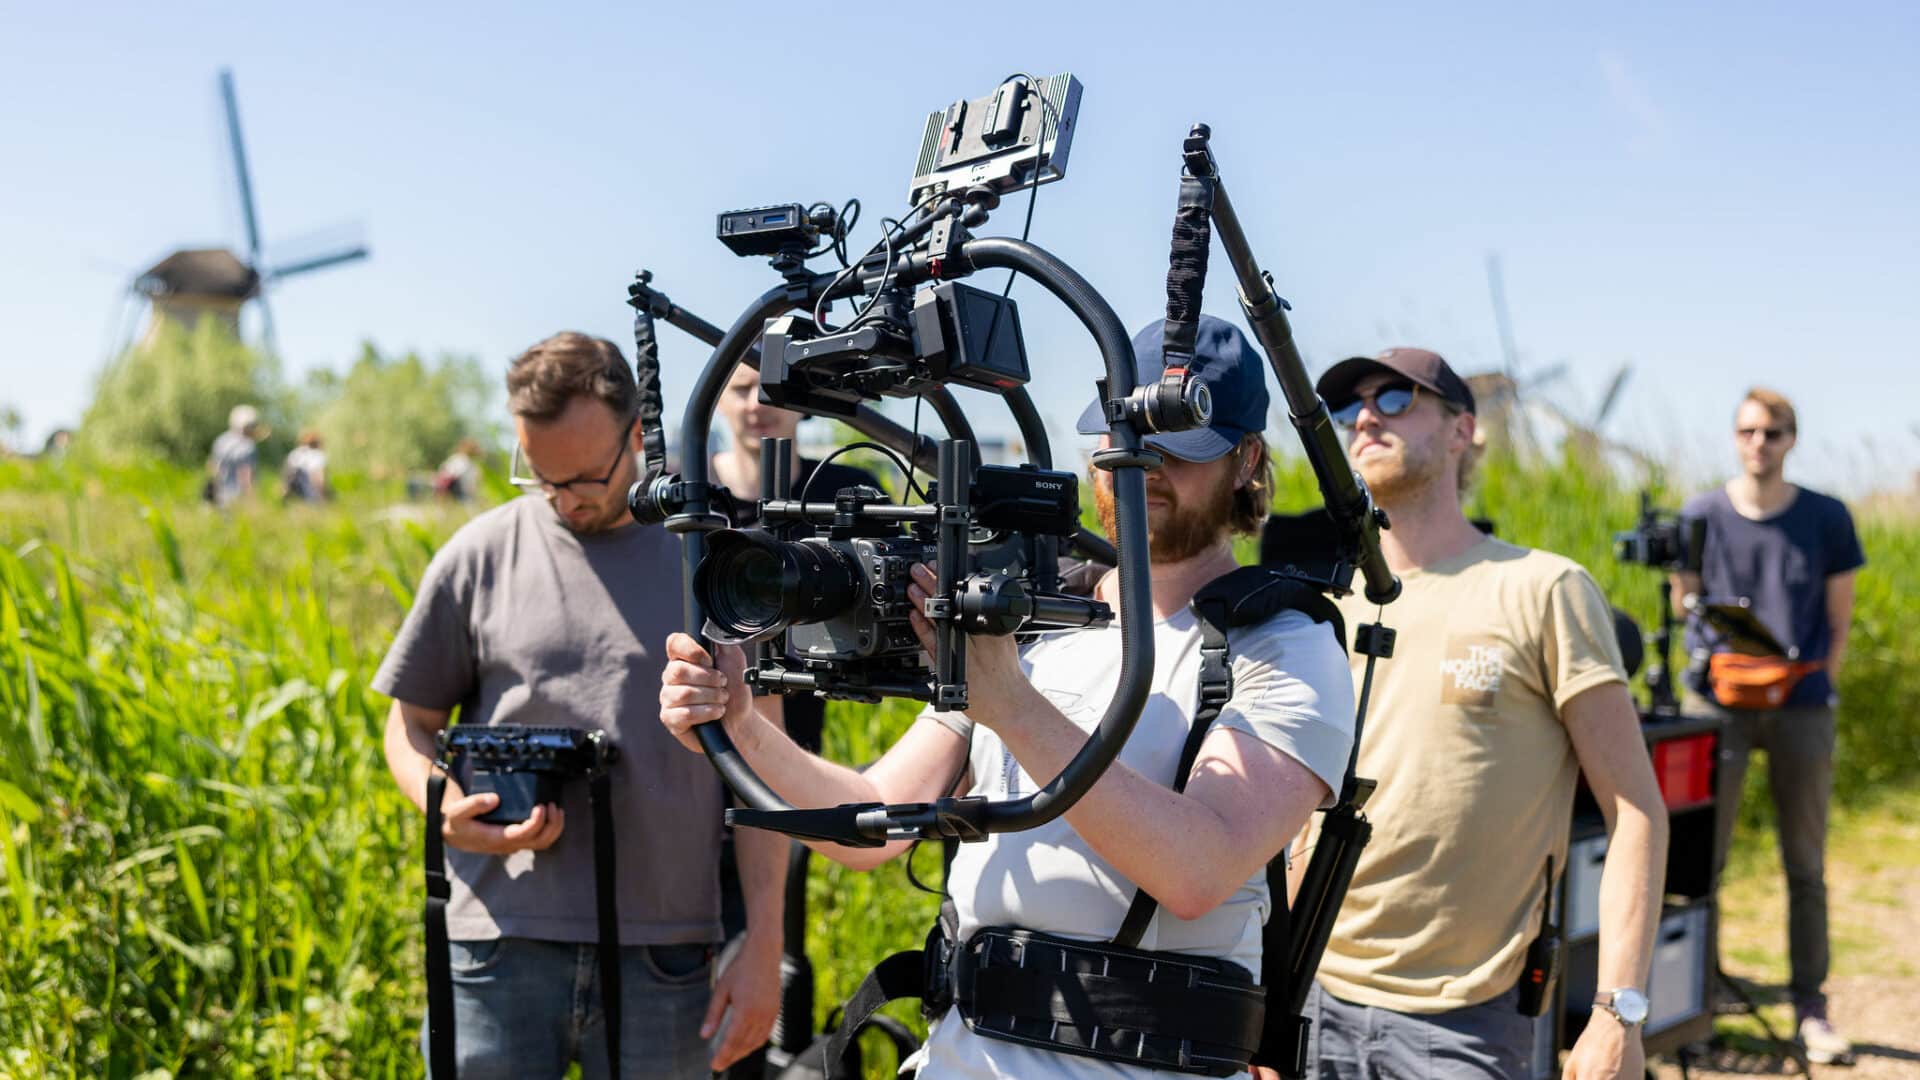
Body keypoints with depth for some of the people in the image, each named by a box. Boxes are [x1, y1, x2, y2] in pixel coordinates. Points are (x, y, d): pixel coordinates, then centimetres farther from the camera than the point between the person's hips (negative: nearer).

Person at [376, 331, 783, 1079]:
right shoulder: (479, 555, 4)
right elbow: (411, 724, 13)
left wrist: (764, 945, -2)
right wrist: (445, 807, -10)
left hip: (662, 954, 0)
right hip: (501, 943, 1)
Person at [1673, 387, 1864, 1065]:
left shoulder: (1827, 519, 5)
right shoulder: (1701, 516, 3)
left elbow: (1838, 621, 9)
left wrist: (1815, 681, -2)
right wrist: (1717, 659, -5)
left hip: (1802, 708, 1)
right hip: (1717, 702, -1)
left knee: (1806, 866, 7)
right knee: (1701, 856, -2)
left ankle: (1810, 1007, 17)